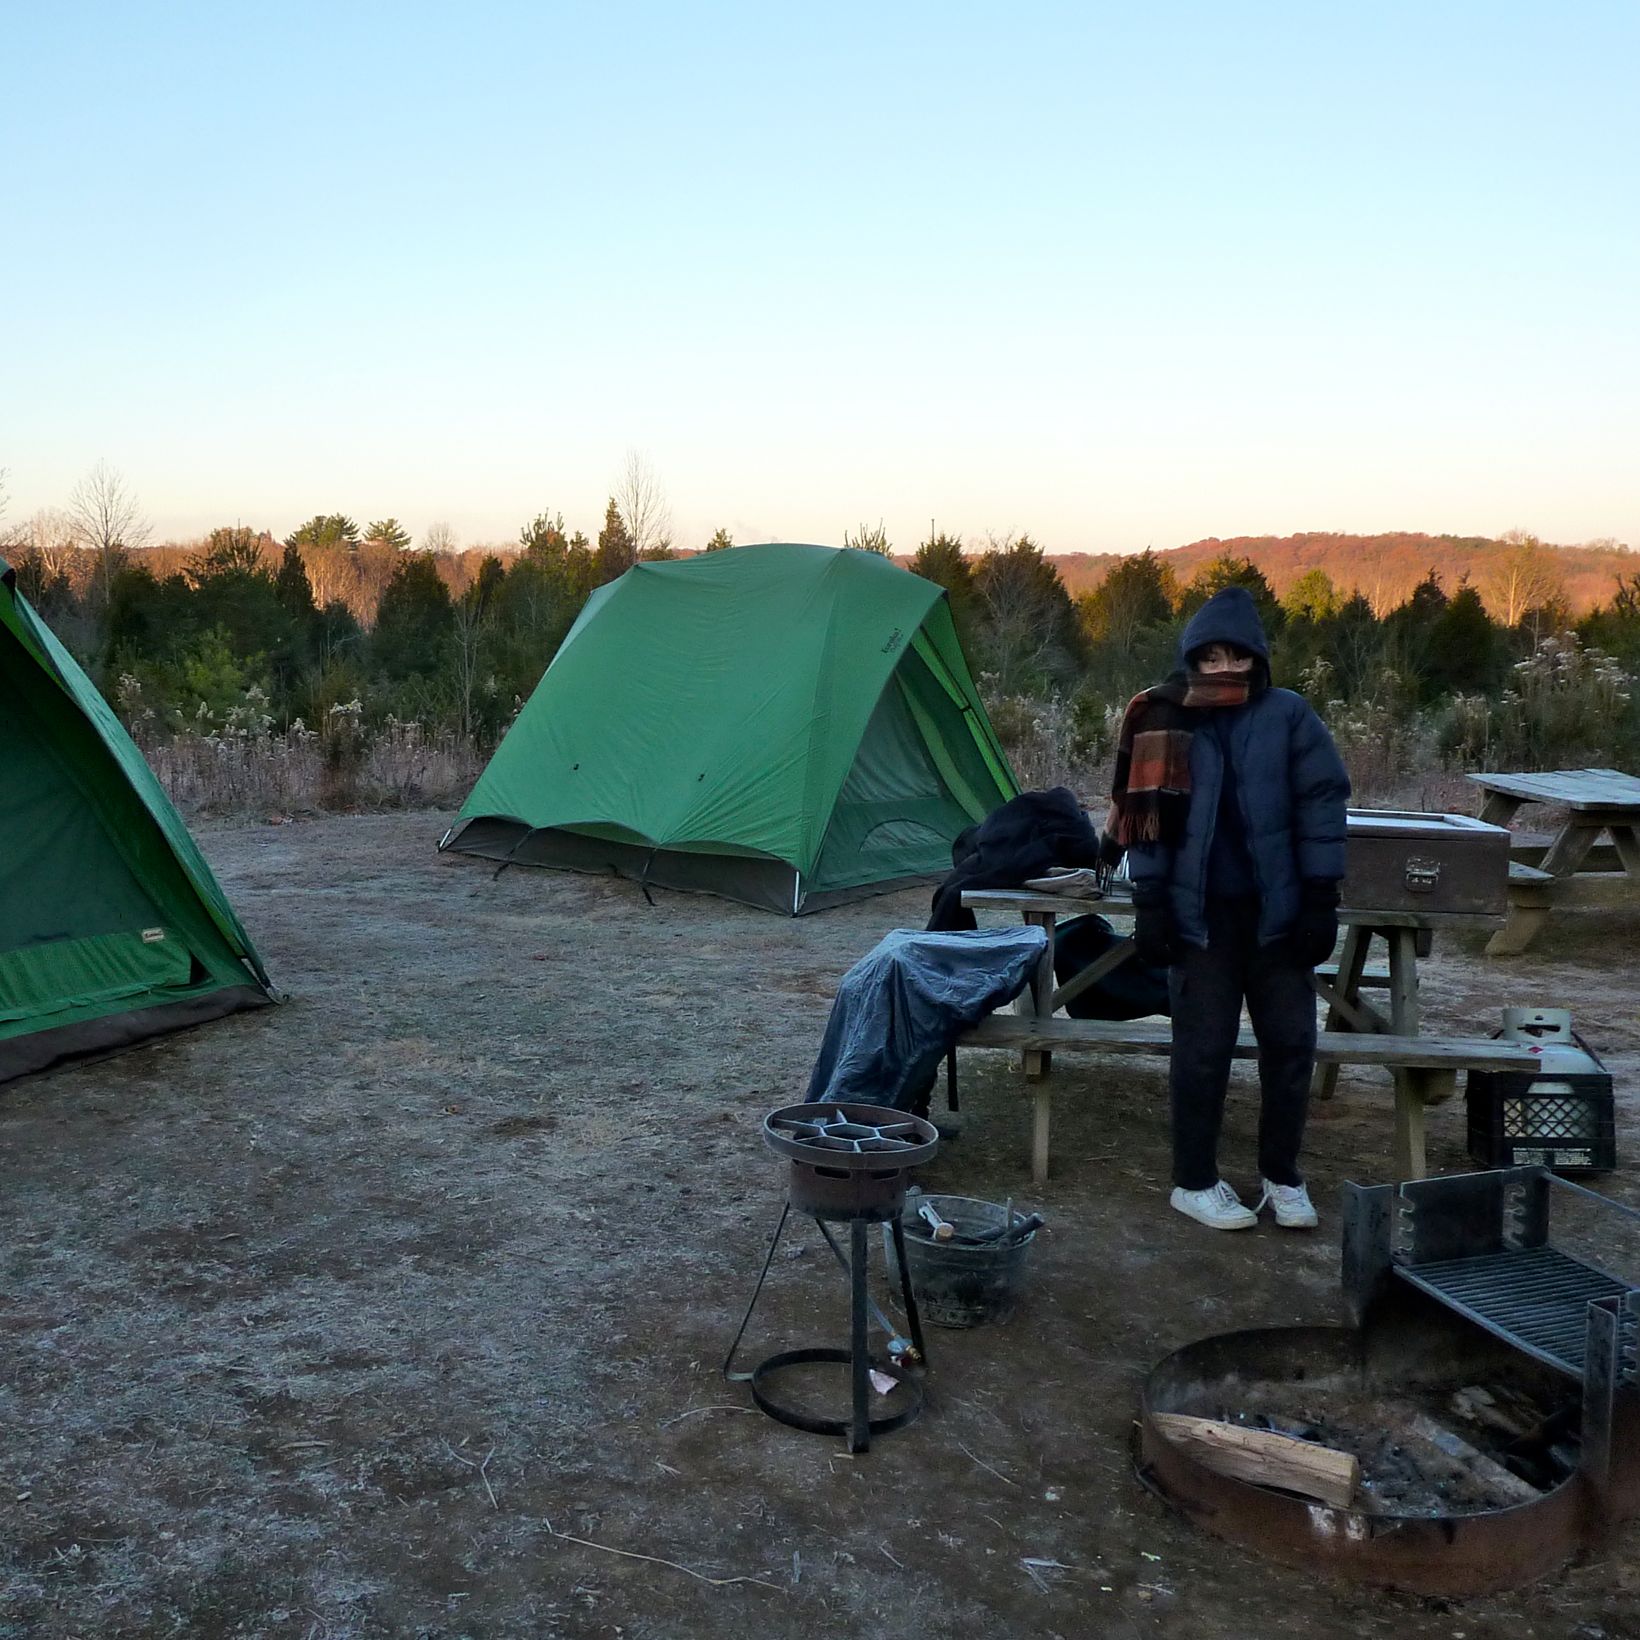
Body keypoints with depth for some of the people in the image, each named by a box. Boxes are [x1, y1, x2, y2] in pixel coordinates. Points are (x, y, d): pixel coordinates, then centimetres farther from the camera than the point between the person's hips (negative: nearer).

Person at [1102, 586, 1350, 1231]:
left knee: (1290, 1043, 8)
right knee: (1203, 1049, 3)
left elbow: (1322, 804, -1)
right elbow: (1144, 815, 2)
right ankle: (1194, 1181, 17)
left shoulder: (1289, 717, -1)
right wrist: (1149, 903, -3)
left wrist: (1321, 897, -5)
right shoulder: (1168, 723, 0)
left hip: (1278, 911, 1)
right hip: (1199, 913, -1)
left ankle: (1282, 1175, 25)